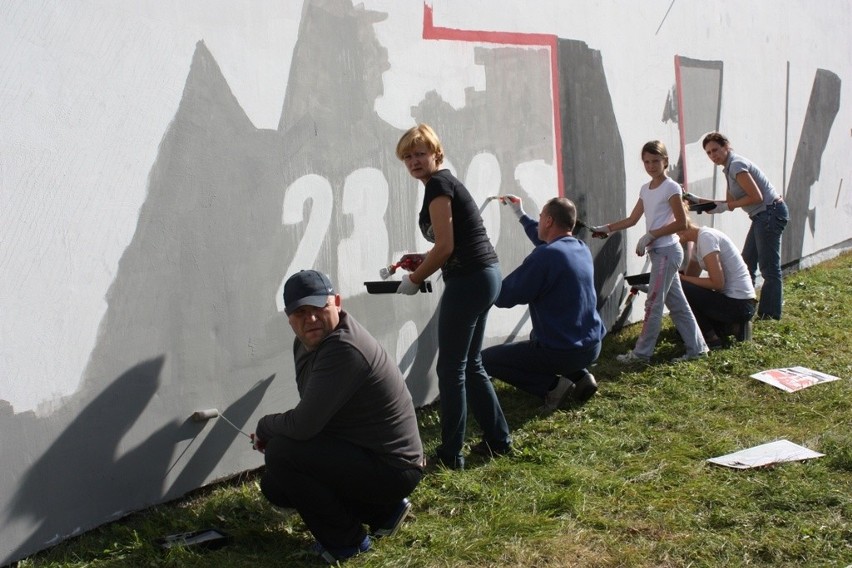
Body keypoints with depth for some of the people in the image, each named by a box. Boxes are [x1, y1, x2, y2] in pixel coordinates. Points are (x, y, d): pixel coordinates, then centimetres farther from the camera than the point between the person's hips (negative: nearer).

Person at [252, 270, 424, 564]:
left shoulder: (345, 349, -28)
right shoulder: (307, 341, 4)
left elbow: (303, 425, -29)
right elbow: (311, 415, 14)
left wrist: (264, 428, -9)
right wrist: (273, 431, -5)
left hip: (392, 469, -10)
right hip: (364, 453, 10)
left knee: (281, 453, -21)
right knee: (274, 486, 15)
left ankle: (346, 540, -2)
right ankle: (381, 510, 18)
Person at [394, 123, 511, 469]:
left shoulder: (437, 185, -11)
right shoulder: (446, 183, 18)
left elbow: (445, 246, -17)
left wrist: (414, 279, -6)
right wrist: (420, 261, 11)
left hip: (469, 281, -10)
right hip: (486, 276, 10)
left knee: (451, 368, -3)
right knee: (470, 364, 18)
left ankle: (450, 455, 4)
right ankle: (497, 440, 25)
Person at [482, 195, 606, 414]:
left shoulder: (545, 256, -21)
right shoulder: (581, 249, 4)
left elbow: (503, 297, -17)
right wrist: (521, 215, 37)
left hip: (562, 351, -8)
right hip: (592, 347, 8)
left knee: (485, 360, 3)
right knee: (537, 337, 39)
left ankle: (552, 385, -7)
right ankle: (580, 376, 16)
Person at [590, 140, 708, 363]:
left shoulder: (671, 188, -11)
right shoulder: (645, 189, 12)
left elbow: (681, 223, -15)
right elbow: (632, 219, 15)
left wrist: (651, 235, -17)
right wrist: (606, 228, 5)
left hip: (667, 251, -8)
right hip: (658, 252, 8)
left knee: (653, 303, -5)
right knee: (676, 303, 11)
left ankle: (642, 353, 1)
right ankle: (696, 347, 17)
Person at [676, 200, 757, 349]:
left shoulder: (706, 237, -17)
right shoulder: (698, 241, 12)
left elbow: (717, 283, -21)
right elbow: (691, 277, 14)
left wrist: (681, 278, -15)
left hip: (738, 304, -10)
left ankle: (712, 338, -6)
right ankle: (732, 326, 10)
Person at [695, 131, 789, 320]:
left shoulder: (736, 165, -16)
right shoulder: (730, 167, 14)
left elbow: (756, 197, -20)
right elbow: (731, 202, 15)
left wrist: (725, 206, -16)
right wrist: (701, 201, 8)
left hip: (771, 212, -11)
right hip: (762, 216, 11)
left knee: (769, 269, -5)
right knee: (746, 265, 15)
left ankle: (770, 316, 1)